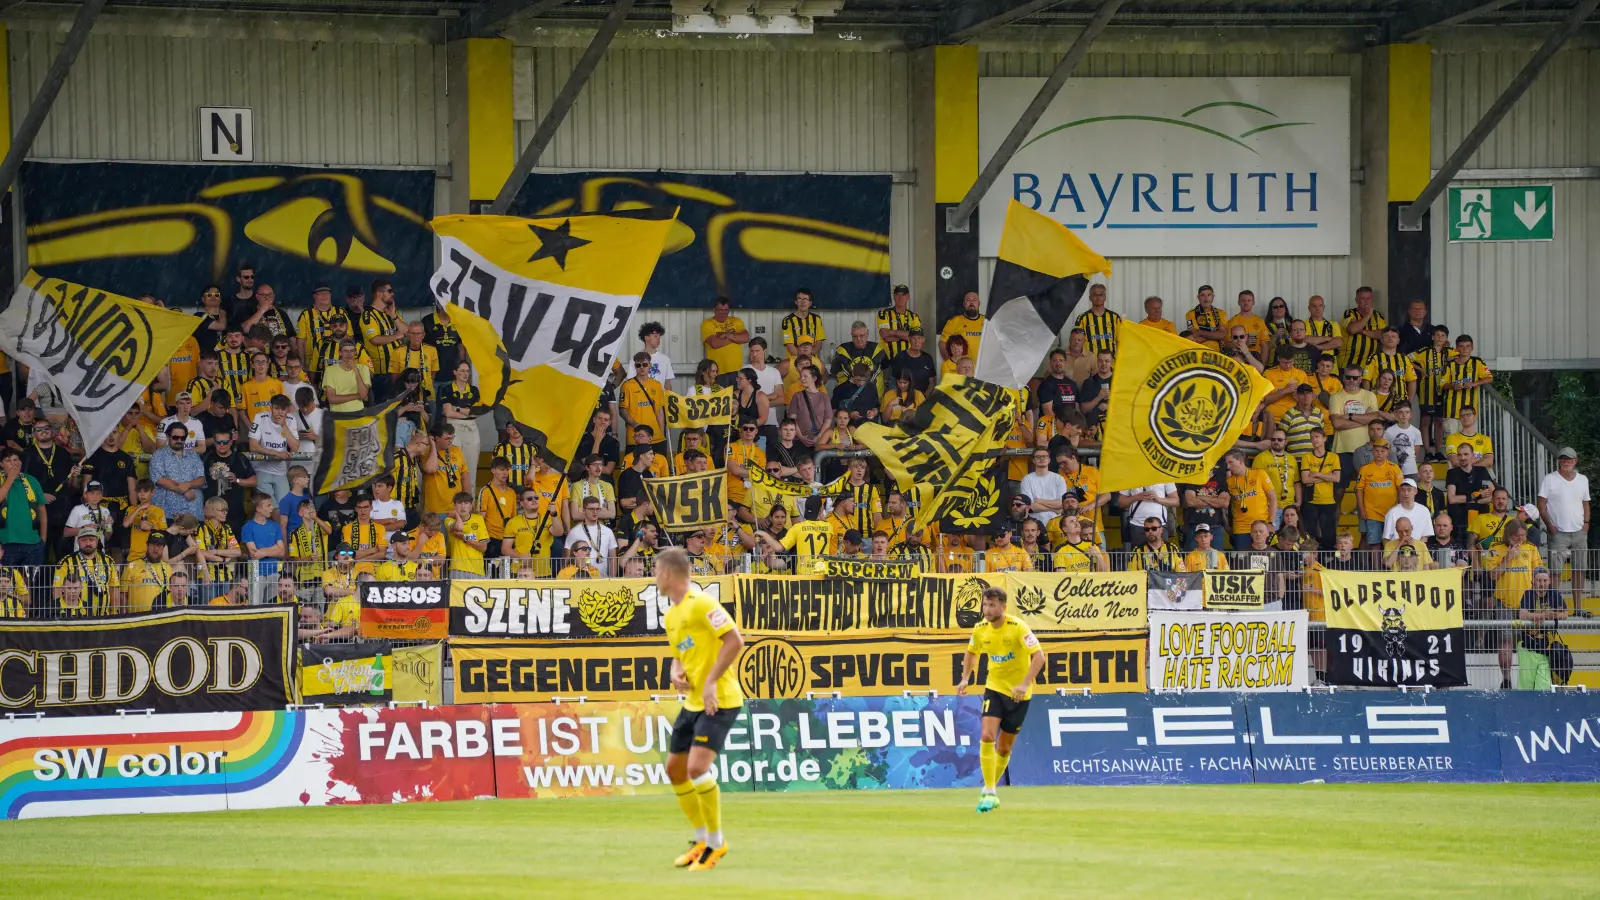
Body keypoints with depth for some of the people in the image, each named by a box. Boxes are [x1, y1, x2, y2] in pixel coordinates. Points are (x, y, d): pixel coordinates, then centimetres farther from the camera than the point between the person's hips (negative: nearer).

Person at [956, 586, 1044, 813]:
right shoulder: (980, 630, -5)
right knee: (987, 736, -18)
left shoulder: (1017, 627, -20)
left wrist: (1025, 684, -35)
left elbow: (1039, 656, -25)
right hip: (995, 687, 3)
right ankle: (989, 792, -14)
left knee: (1004, 747, 6)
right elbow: (971, 653, 16)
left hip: (1018, 693, -3)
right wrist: (965, 679, 2)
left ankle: (990, 791, 25)